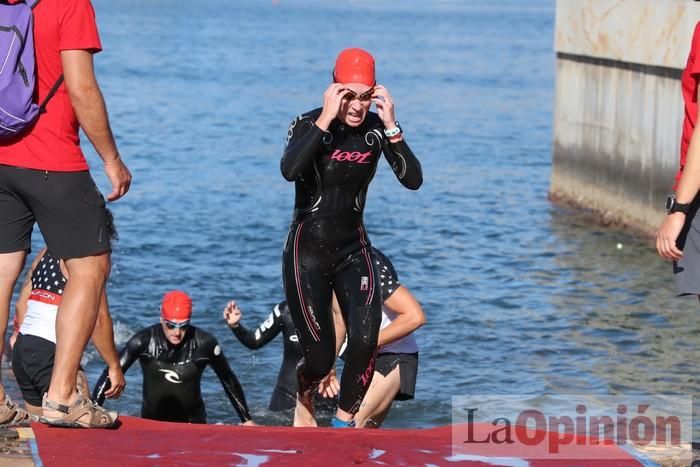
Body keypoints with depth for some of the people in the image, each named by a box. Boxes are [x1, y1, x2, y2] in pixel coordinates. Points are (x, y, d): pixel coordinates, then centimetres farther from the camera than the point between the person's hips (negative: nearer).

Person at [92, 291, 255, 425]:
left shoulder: (204, 343, -11)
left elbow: (229, 381, 1)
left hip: (192, 422, -1)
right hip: (152, 420, 1)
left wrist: (247, 420, 4)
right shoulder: (144, 341, -12)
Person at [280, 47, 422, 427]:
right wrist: (326, 120, -33)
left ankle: (343, 423, 1)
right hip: (307, 252, -3)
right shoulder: (309, 124, -13)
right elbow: (288, 170, -34)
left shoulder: (376, 129, -3)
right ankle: (303, 400, 33)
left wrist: (391, 126, -22)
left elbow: (413, 180, -14)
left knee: (365, 340, -18)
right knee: (321, 357, -3)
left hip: (353, 249, 3)